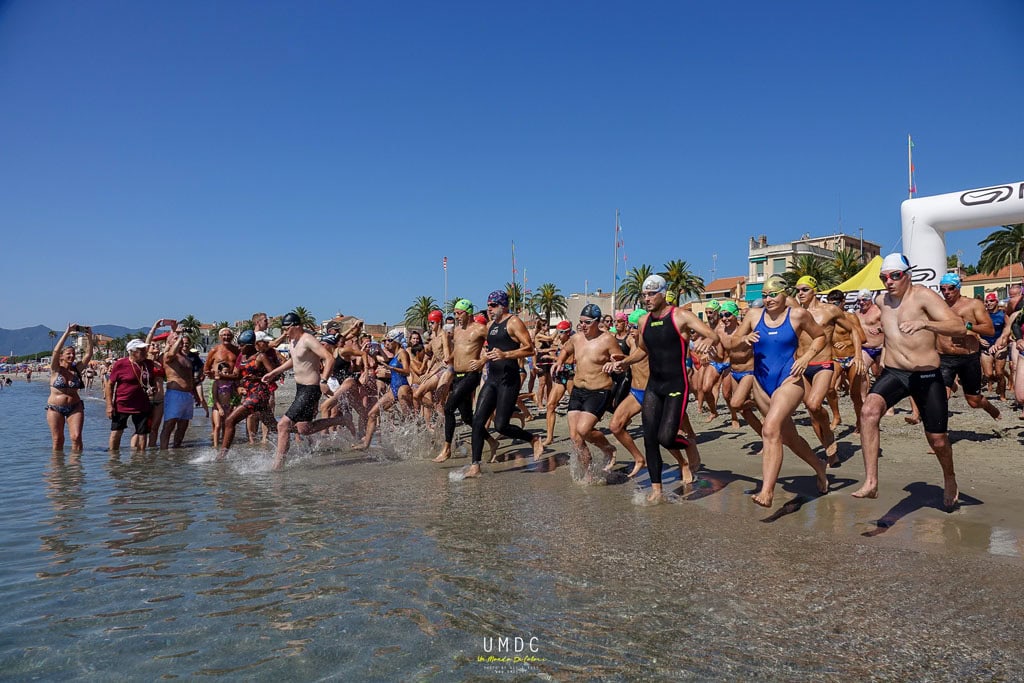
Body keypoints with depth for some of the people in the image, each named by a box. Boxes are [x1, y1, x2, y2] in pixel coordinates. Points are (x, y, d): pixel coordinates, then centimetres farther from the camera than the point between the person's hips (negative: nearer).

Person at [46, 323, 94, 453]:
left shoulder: (77, 369, 5)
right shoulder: (56, 369, -3)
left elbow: (88, 354, -2)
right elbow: (56, 351, -17)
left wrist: (89, 337, -12)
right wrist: (67, 333, -22)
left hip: (75, 407, 2)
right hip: (55, 408, -2)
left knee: (76, 437, -10)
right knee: (58, 440, 2)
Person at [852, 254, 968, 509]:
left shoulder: (923, 296, -11)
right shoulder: (881, 301, 5)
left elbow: (958, 326, -25)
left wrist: (924, 323, -40)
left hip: (927, 376, -3)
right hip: (894, 373, 3)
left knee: (938, 440, 7)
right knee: (869, 411, -28)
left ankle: (950, 480, 42)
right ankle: (871, 482, -29)